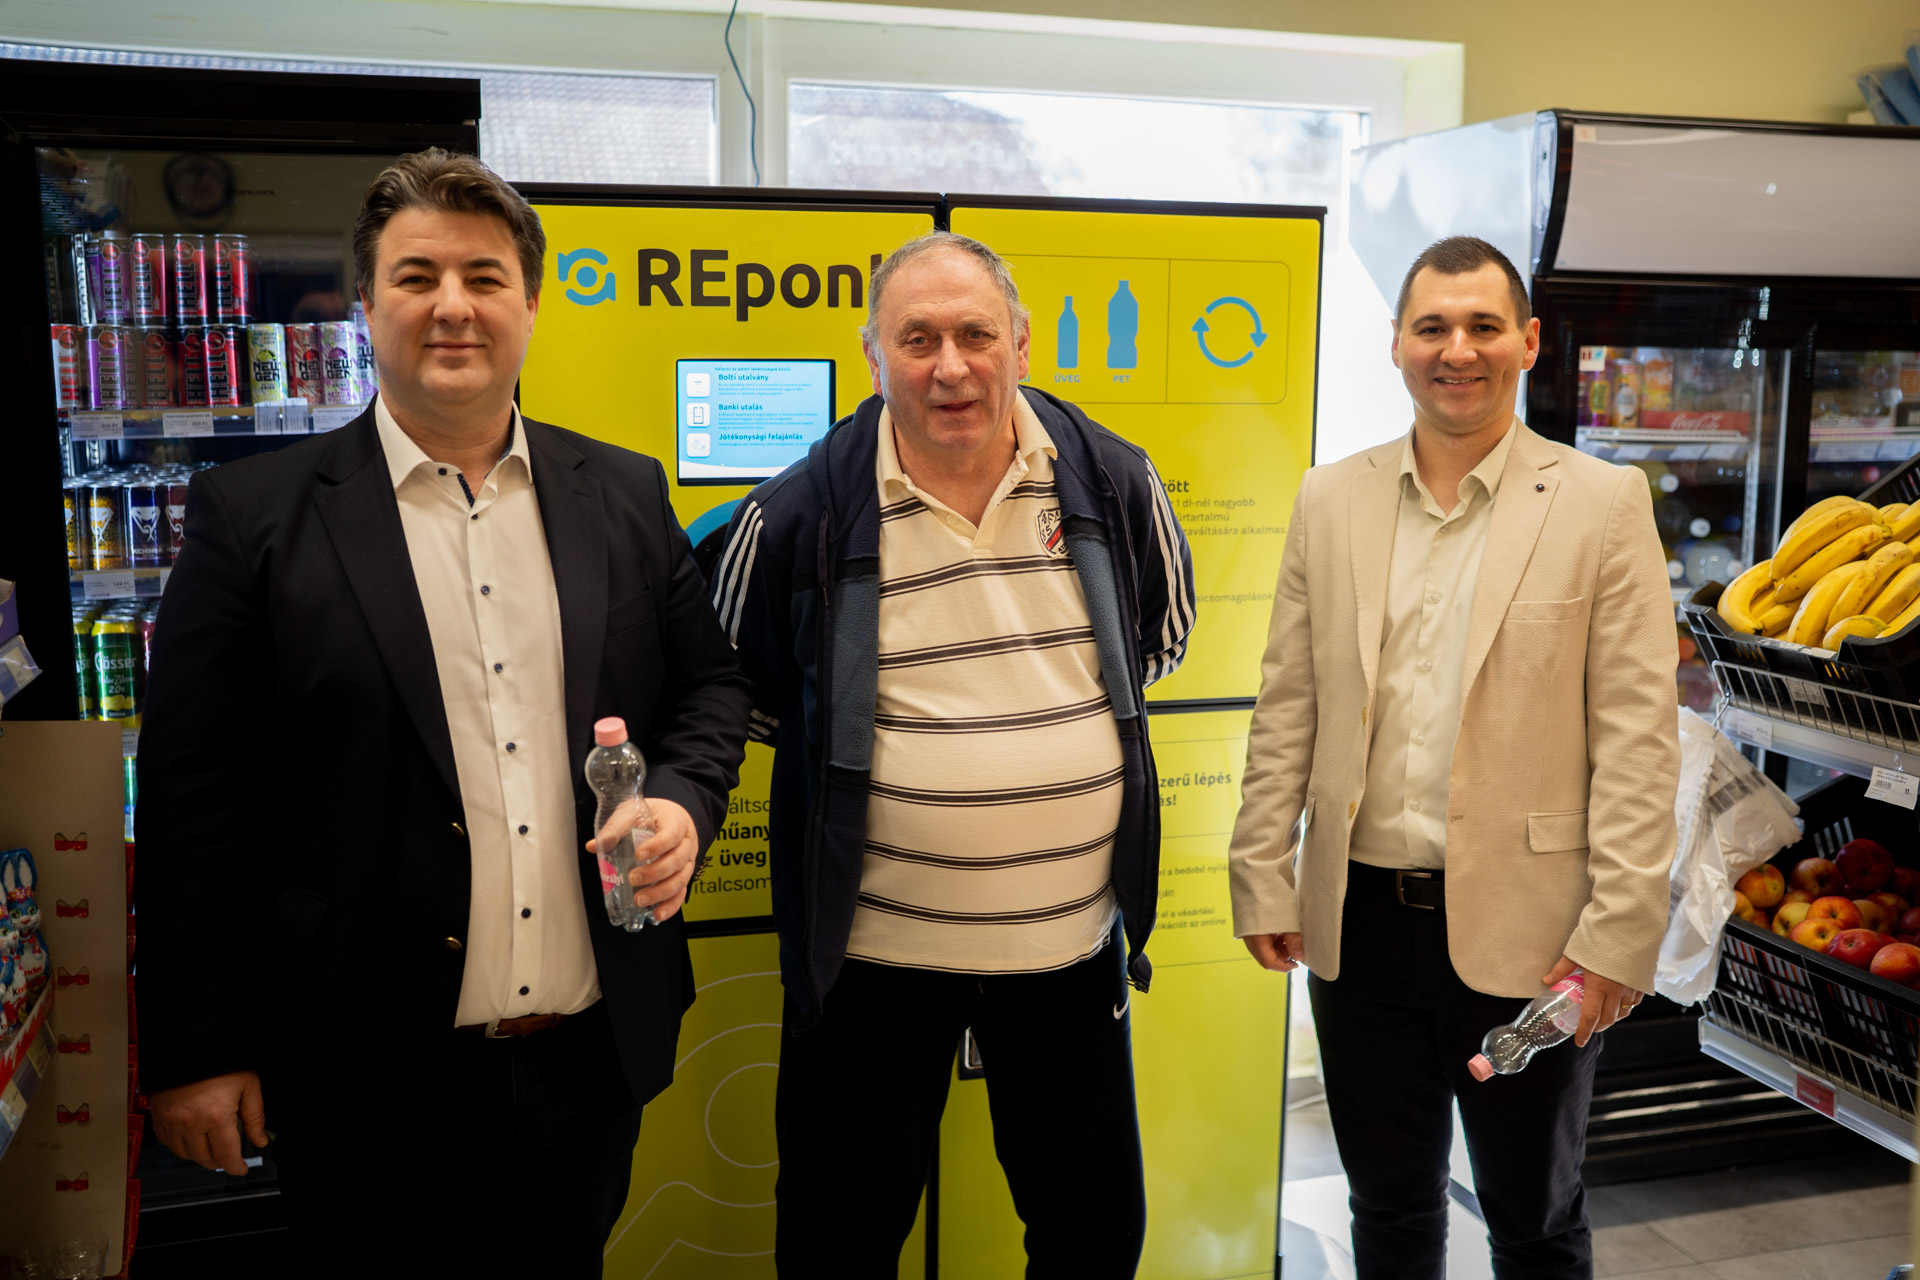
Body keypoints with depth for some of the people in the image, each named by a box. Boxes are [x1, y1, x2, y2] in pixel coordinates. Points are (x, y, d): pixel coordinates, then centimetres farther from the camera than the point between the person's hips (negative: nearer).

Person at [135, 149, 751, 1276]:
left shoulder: (625, 495, 5)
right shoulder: (255, 516, -5)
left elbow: (710, 681, 13)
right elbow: (192, 795, -5)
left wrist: (683, 801, -8)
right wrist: (197, 1048, -5)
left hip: (595, 1052, 3)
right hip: (374, 1079, -3)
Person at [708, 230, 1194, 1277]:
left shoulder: (1113, 483, -4)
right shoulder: (798, 517, -11)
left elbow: (1161, 633, 15)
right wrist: (866, 751, 3)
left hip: (1073, 935, 3)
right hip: (873, 948, -2)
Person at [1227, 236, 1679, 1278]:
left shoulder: (1602, 503, -4)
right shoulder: (1330, 500, 5)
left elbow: (1636, 734, -7)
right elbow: (1287, 707, 6)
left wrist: (1619, 932, -11)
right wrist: (1262, 877, 3)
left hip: (1522, 929, -2)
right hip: (1359, 920, 3)